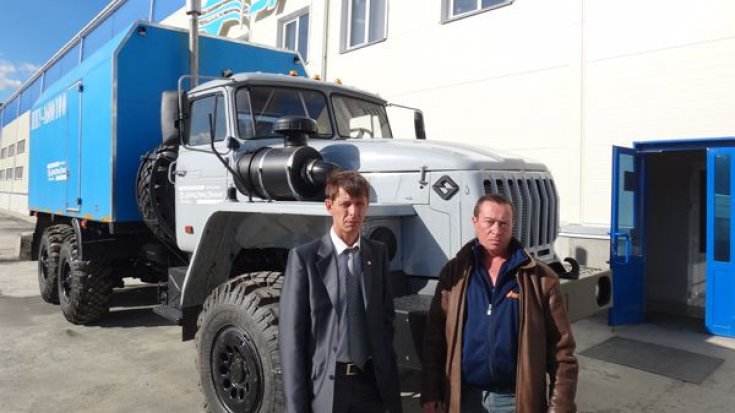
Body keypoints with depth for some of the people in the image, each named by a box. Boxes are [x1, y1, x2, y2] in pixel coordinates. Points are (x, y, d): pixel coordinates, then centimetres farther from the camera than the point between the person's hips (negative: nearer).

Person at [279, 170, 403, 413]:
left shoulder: (378, 254, 4)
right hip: (325, 385, -3)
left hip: (372, 382, 3)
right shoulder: (304, 257, -9)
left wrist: (390, 381, 7)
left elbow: (386, 318, 9)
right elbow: (291, 334, -9)